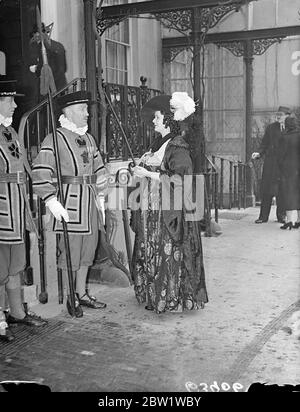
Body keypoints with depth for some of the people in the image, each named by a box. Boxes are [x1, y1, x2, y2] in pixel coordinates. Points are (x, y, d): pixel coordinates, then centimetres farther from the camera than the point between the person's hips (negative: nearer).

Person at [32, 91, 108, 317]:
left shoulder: (88, 138, 14)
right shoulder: (54, 139, -9)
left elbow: (99, 169, 22)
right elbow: (40, 173, -16)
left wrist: (99, 194, 17)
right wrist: (52, 201, -20)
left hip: (89, 202, 7)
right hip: (69, 203, -7)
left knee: (88, 249, 12)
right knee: (71, 251, 0)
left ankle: (82, 294, 26)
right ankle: (70, 298, 14)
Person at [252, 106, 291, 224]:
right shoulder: (271, 128, 8)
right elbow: (264, 144, 10)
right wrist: (259, 153, -8)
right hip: (271, 162, 1)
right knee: (267, 188, 0)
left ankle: (281, 216, 14)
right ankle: (263, 216, 6)